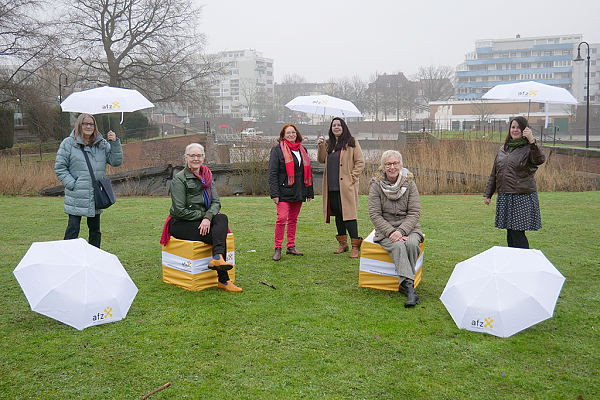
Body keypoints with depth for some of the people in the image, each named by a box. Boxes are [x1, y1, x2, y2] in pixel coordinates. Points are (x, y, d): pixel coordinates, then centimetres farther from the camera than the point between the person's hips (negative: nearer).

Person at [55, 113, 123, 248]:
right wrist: (72, 184, -12)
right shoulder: (68, 143, -2)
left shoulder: (102, 144, 9)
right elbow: (59, 167, -2)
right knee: (73, 230, -3)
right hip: (76, 198, -4)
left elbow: (116, 161, 5)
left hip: (97, 197, 4)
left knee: (95, 230, 13)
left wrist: (115, 143, -8)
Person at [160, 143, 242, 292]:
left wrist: (208, 217, -18)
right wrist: (202, 215, -11)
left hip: (201, 220, 6)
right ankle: (223, 280, -27)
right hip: (180, 224, -6)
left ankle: (217, 257, -45)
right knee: (218, 235, -26)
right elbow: (180, 210, -14)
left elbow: (216, 202, 2)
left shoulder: (206, 176, 12)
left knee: (222, 218, -27)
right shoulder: (179, 179, -8)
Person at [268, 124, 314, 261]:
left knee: (293, 219, 10)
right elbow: (272, 173, -5)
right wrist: (274, 193, -14)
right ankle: (278, 249, -7)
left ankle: (291, 247, 18)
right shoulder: (277, 149, 0)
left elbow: (307, 172, 19)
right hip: (284, 191, -5)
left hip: (299, 192, 5)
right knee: (282, 218, -13)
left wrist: (309, 192, 14)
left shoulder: (302, 149, 16)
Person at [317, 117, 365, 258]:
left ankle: (355, 246, -4)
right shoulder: (329, 143, 17)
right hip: (332, 186, 6)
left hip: (346, 185, -6)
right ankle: (342, 243, 21)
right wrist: (321, 146, -1)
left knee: (348, 214, -10)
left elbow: (360, 162, -3)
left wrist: (352, 177, -11)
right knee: (338, 214, 11)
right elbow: (321, 160, 13)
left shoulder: (351, 142, -1)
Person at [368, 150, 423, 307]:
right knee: (398, 246, -32)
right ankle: (409, 286, -41)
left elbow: (414, 213, -4)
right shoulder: (376, 185, -2)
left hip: (408, 228, 1)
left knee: (411, 244, -32)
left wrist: (401, 231, -19)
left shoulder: (409, 183, 0)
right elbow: (375, 215, -6)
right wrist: (391, 232, -19)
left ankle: (404, 284, -20)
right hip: (385, 229, -1)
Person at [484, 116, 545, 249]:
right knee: (510, 233, 12)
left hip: (523, 197, -6)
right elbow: (494, 174, 20)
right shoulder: (503, 149, 15)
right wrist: (487, 193, 20)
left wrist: (532, 141, -37)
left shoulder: (529, 148, -4)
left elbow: (540, 159, -27)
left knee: (518, 233, -8)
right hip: (504, 197, 6)